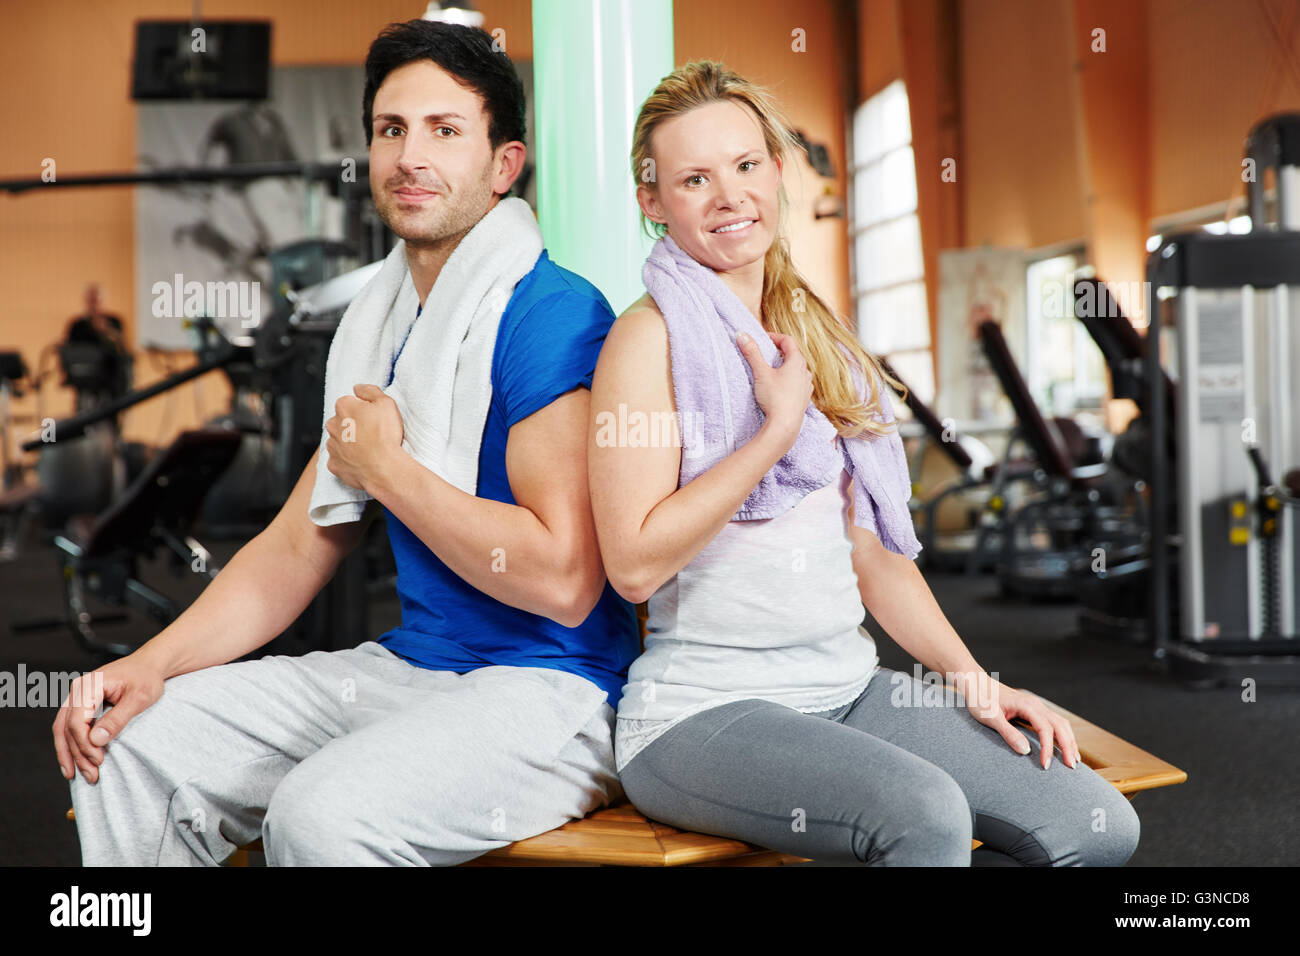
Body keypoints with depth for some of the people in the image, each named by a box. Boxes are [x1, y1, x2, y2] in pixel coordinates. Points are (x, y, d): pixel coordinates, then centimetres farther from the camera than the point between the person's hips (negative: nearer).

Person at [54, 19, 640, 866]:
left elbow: (564, 580, -24)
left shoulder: (555, 315, -15)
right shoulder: (381, 324, 12)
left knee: (322, 814, -33)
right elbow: (297, 549, 15)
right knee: (126, 743, 2)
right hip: (405, 668, 8)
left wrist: (388, 470, -13)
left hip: (553, 689, -8)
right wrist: (152, 663, 2)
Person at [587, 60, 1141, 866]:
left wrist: (972, 677, 8)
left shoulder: (811, 334, 15)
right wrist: (779, 428, -15)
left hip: (849, 687, 7)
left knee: (1100, 827, -7)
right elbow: (634, 563, -16)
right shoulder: (651, 337, -6)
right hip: (702, 709, -6)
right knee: (926, 813, -31)